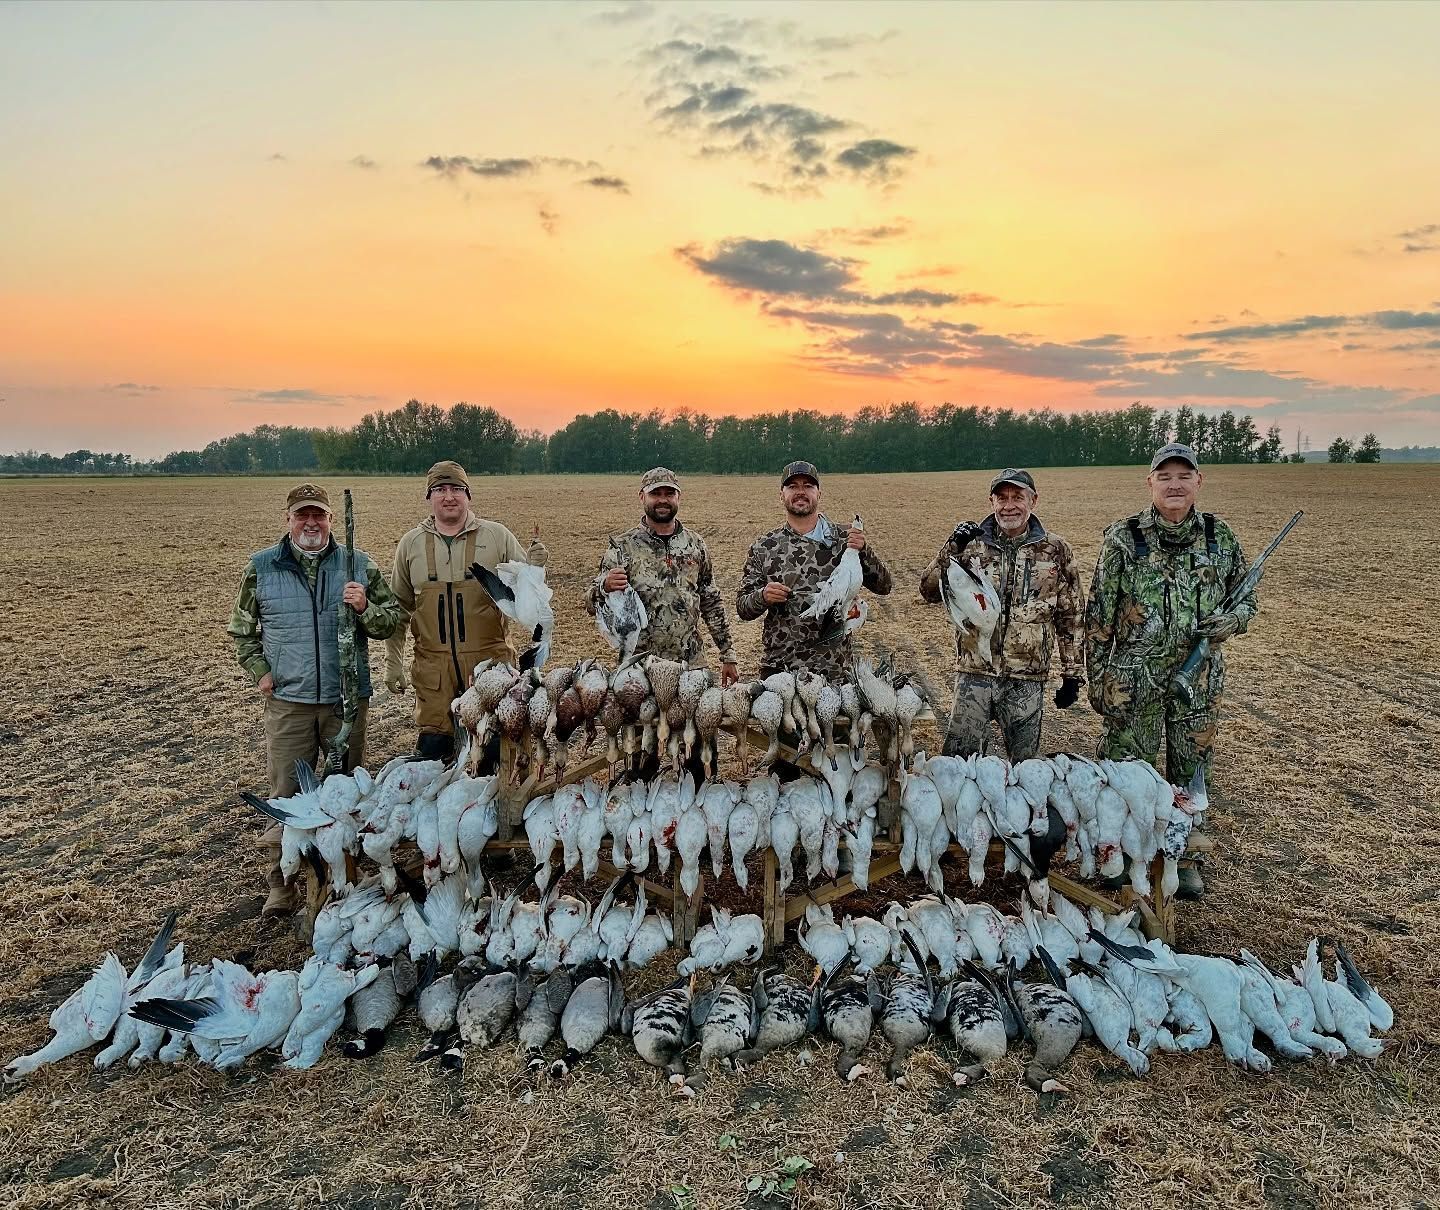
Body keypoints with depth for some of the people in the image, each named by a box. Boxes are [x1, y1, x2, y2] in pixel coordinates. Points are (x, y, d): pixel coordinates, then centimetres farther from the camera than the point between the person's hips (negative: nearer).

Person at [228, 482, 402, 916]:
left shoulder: (359, 565, 2)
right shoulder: (261, 567, 4)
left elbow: (392, 620, 3)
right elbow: (241, 628, 15)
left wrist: (365, 609, -17)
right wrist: (259, 670, 2)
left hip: (347, 698, 0)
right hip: (287, 701, 0)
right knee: (286, 794, 3)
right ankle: (281, 886, 17)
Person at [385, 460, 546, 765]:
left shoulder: (497, 536, 2)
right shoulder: (411, 544, 8)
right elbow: (398, 610, 16)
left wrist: (534, 569, -13)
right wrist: (392, 664, 13)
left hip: (489, 663, -1)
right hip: (433, 668, 1)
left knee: (494, 747, 4)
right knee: (433, 749, 4)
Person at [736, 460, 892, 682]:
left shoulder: (843, 538, 1)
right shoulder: (764, 547, 4)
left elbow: (882, 587, -2)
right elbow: (743, 608, 4)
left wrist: (863, 551, -17)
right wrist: (763, 596, -17)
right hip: (778, 666, 1)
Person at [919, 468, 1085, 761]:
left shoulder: (1055, 551, 2)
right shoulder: (973, 544, 2)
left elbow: (1071, 617, 6)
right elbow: (930, 592, -2)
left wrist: (1072, 674, 4)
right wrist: (952, 549, -16)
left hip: (1027, 680, 0)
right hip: (973, 674, 0)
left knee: (1025, 764, 12)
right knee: (958, 758, 3)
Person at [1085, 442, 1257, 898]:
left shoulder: (1220, 537, 2)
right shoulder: (1123, 539, -7)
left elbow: (1246, 599, 13)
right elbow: (1099, 615, -4)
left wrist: (1229, 619, -11)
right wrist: (1097, 679, -5)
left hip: (1200, 677, 3)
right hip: (1134, 677, -3)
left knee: (1191, 771, 14)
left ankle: (1184, 856, 32)